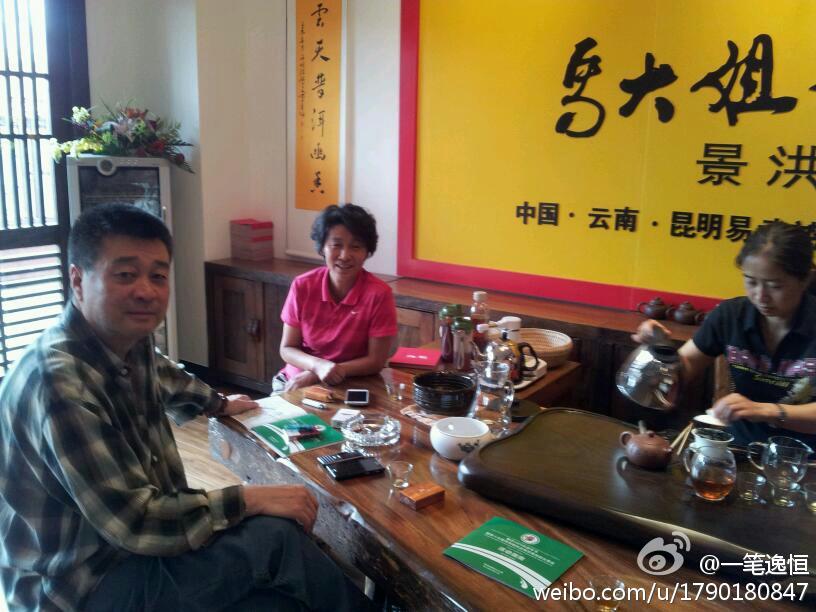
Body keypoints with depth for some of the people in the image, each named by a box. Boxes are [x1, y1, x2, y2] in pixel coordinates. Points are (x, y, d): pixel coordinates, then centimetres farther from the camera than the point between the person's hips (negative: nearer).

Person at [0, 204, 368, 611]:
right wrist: (251, 498, -24)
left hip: (129, 538, 8)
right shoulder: (59, 383, -29)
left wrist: (219, 403, 32)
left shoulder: (129, 342, -4)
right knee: (279, 535, -17)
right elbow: (132, 521, -29)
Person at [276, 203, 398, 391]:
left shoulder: (379, 294, -16)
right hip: (297, 380, 1)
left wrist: (315, 375, -18)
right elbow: (287, 349, -3)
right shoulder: (302, 286, -8)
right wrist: (319, 366, -23)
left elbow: (376, 361, -12)